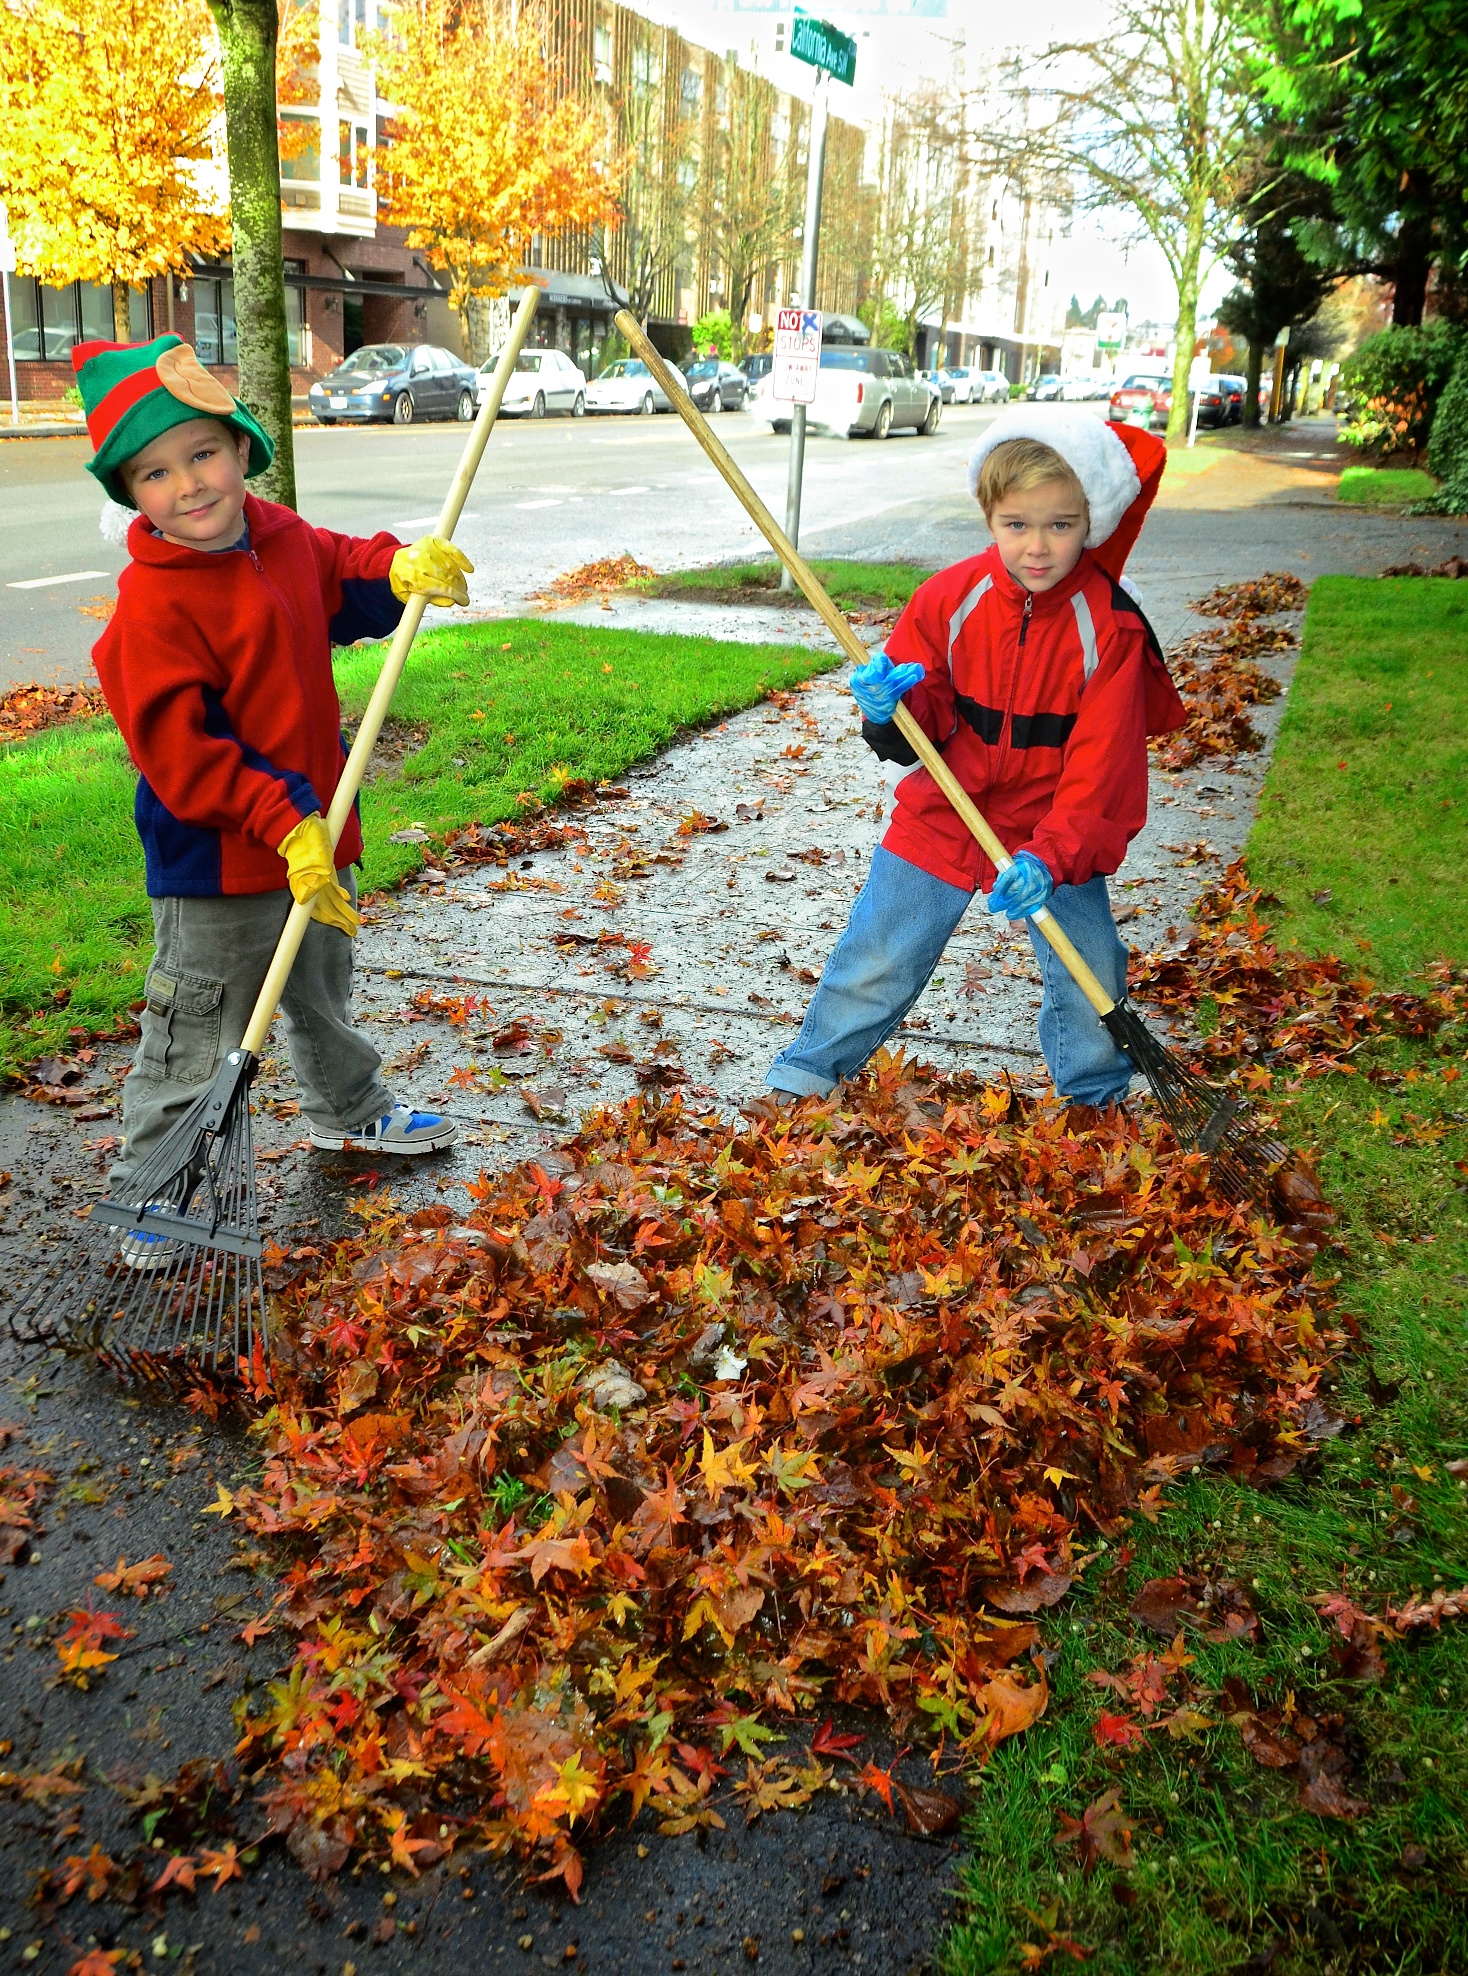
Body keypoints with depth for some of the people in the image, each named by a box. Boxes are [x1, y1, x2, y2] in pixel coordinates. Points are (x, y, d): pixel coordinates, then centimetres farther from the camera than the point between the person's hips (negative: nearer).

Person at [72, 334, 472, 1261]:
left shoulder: (283, 538, 1)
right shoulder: (154, 605, -22)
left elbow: (345, 579, 16)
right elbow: (180, 753, -25)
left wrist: (401, 567, -8)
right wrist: (284, 825, -30)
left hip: (313, 828, 8)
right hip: (216, 867, -8)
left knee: (325, 989, 28)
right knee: (196, 1034, 3)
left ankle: (349, 1110, 52)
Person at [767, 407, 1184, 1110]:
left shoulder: (1110, 628, -15)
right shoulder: (950, 598, -10)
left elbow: (1102, 764, -16)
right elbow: (928, 722, -3)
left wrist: (1050, 856, -28)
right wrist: (892, 709, -27)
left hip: (1058, 835, -1)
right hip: (943, 818, 1)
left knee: (1093, 982, 4)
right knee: (875, 962, 7)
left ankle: (1099, 1104, 31)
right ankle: (807, 1071, 29)